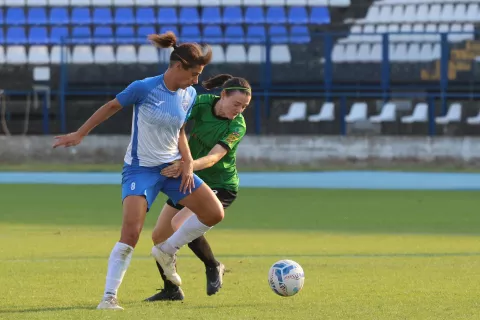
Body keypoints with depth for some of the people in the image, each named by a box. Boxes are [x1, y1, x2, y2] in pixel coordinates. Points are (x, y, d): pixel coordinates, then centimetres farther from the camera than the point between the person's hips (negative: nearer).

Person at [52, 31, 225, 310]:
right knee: (131, 232, -20)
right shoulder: (144, 89, -18)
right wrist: (80, 134, 2)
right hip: (140, 169, -6)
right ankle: (109, 297, -13)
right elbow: (112, 107, -4)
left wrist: (188, 163, -2)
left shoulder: (189, 96, 0)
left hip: (172, 166, 6)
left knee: (214, 214, 0)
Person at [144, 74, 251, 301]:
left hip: (220, 186, -6)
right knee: (159, 236, 6)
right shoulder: (200, 103, -12)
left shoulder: (237, 126, -22)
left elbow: (213, 158, -32)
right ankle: (171, 290, 26)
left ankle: (213, 267, -6)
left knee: (180, 224, -29)